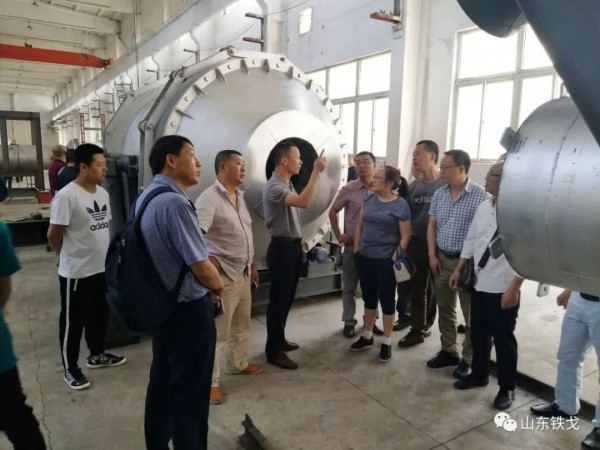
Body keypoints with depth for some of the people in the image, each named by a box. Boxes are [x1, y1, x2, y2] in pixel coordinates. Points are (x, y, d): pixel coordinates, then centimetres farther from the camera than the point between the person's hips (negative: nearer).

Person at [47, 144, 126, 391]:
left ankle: (97, 355, 40)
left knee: (99, 315, 21)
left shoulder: (103, 193, 5)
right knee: (73, 321, 9)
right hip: (76, 272, -7)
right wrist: (63, 255, 2)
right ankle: (70, 368, 25)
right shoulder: (67, 196, -20)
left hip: (102, 268, 7)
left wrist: (106, 254, 13)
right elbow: (54, 233, -14)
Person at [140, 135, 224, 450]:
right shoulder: (175, 203, -25)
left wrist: (206, 284, 13)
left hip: (161, 304, 10)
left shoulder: (146, 197, 6)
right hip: (189, 310, -10)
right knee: (190, 391, 8)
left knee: (162, 381, 23)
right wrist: (217, 286, -2)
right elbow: (203, 270, -24)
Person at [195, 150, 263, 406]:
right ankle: (209, 382, 15)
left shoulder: (239, 197, 12)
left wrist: (252, 265, 19)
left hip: (243, 274, 9)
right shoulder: (209, 199, -17)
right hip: (223, 276, -9)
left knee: (241, 325, 22)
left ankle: (239, 364, 41)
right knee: (218, 332, 0)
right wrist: (208, 263, -29)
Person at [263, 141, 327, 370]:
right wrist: (316, 171, -30)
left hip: (293, 246, 10)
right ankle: (273, 351, 8)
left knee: (287, 298, 16)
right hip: (282, 248, -10)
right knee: (278, 299, -2)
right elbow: (304, 201, -35)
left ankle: (279, 340, 30)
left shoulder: (288, 186, 14)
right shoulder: (273, 187, -19)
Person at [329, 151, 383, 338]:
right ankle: (348, 321, 22)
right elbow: (332, 212, 5)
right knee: (349, 287, 8)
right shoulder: (348, 189, -4)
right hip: (352, 245, -1)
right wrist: (338, 235, 1)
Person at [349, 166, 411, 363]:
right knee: (369, 297, 16)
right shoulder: (369, 199, 6)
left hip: (385, 260, -5)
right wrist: (356, 250, 7)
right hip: (364, 257, 5)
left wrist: (395, 259, -14)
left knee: (387, 299, 6)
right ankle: (367, 336, 31)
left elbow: (405, 236, -10)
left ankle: (386, 342, 20)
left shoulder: (400, 205, -10)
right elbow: (360, 226, 12)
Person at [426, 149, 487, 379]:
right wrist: (432, 255, 4)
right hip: (442, 259, 5)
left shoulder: (480, 195, -11)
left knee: (471, 313, 6)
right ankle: (448, 351, 30)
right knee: (444, 309, 15)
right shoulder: (439, 194, 6)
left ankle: (469, 359, 20)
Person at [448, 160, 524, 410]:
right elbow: (471, 240, 12)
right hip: (479, 282, 6)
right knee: (478, 334, 19)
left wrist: (514, 288, -18)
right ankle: (479, 374, 40)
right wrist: (458, 270, 13)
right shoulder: (483, 206, 4)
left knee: (503, 339, 9)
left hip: (503, 287, -6)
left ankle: (507, 388, 29)